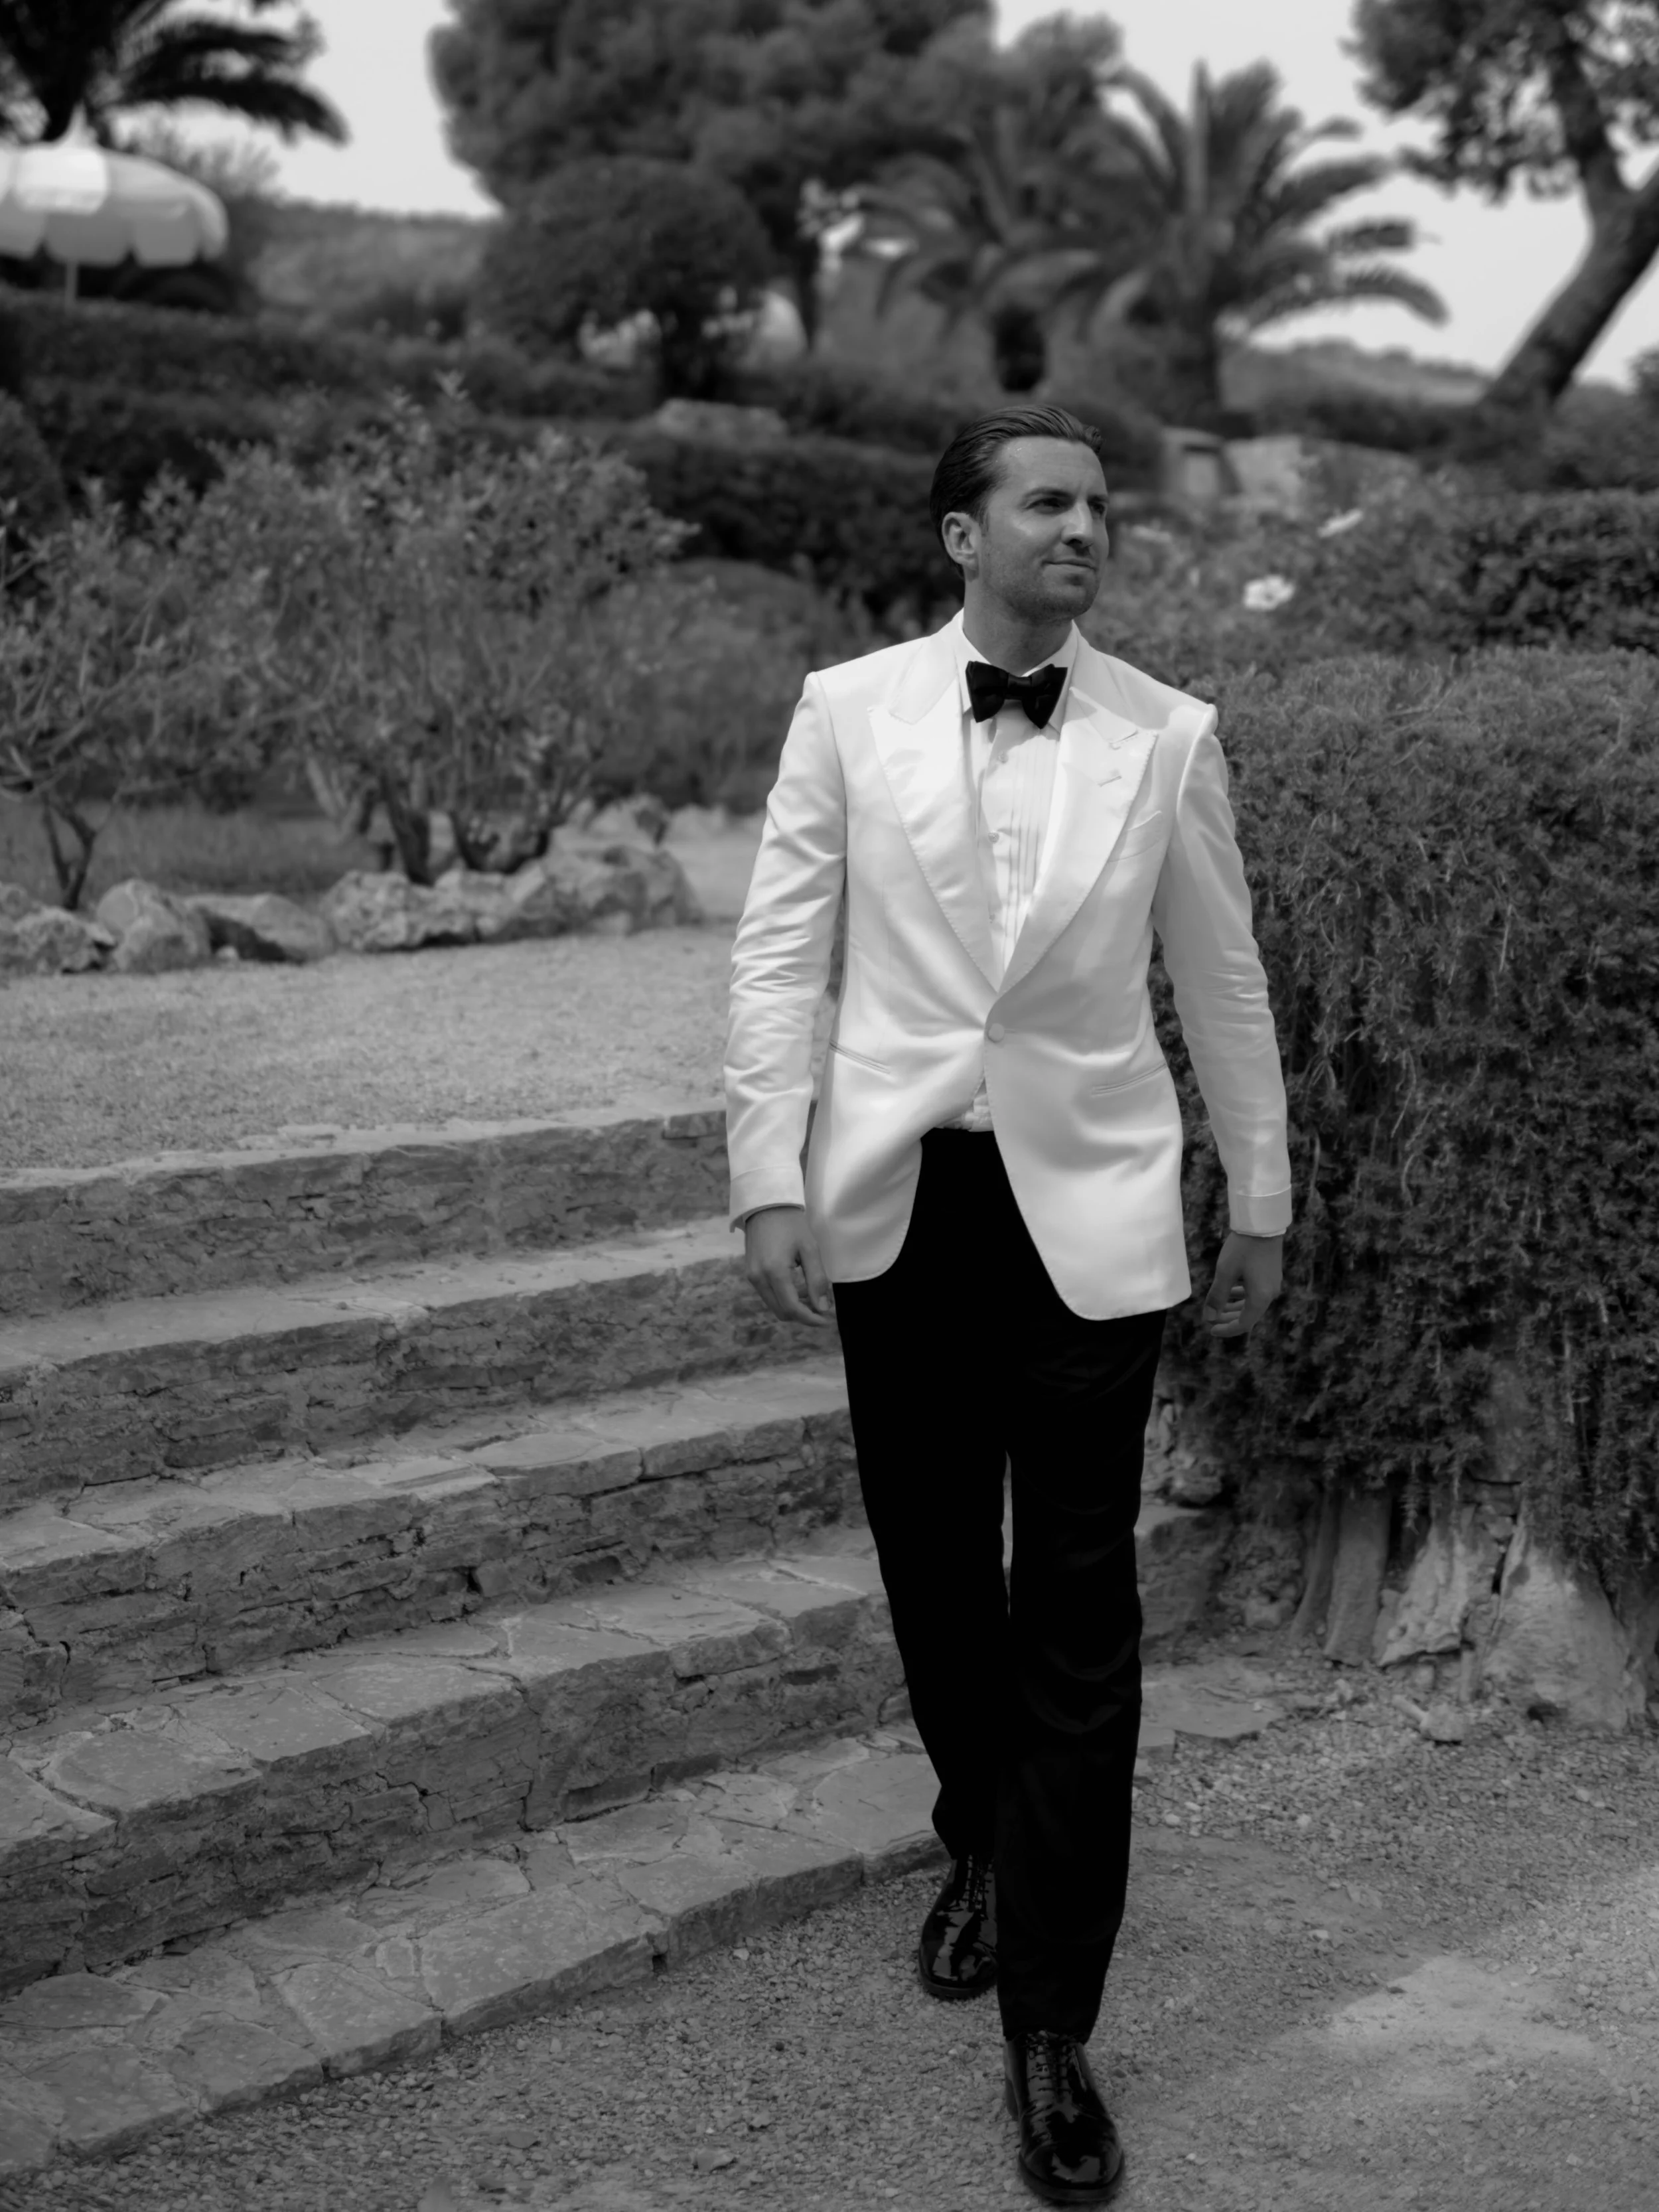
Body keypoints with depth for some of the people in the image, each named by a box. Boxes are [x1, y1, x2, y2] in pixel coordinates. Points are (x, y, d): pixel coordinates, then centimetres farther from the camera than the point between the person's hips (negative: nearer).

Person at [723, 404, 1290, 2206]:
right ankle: (984, 1843, 43)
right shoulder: (848, 711, -1)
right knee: (933, 1566, 15)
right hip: (896, 1200, 1)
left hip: (1088, 1209, -1)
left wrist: (1263, 1203, 10)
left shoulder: (1167, 737, 0)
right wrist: (768, 1178, -8)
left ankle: (1050, 2028, 9)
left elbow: (1222, 982, 7)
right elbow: (780, 954, 0)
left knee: (1078, 1610, -1)